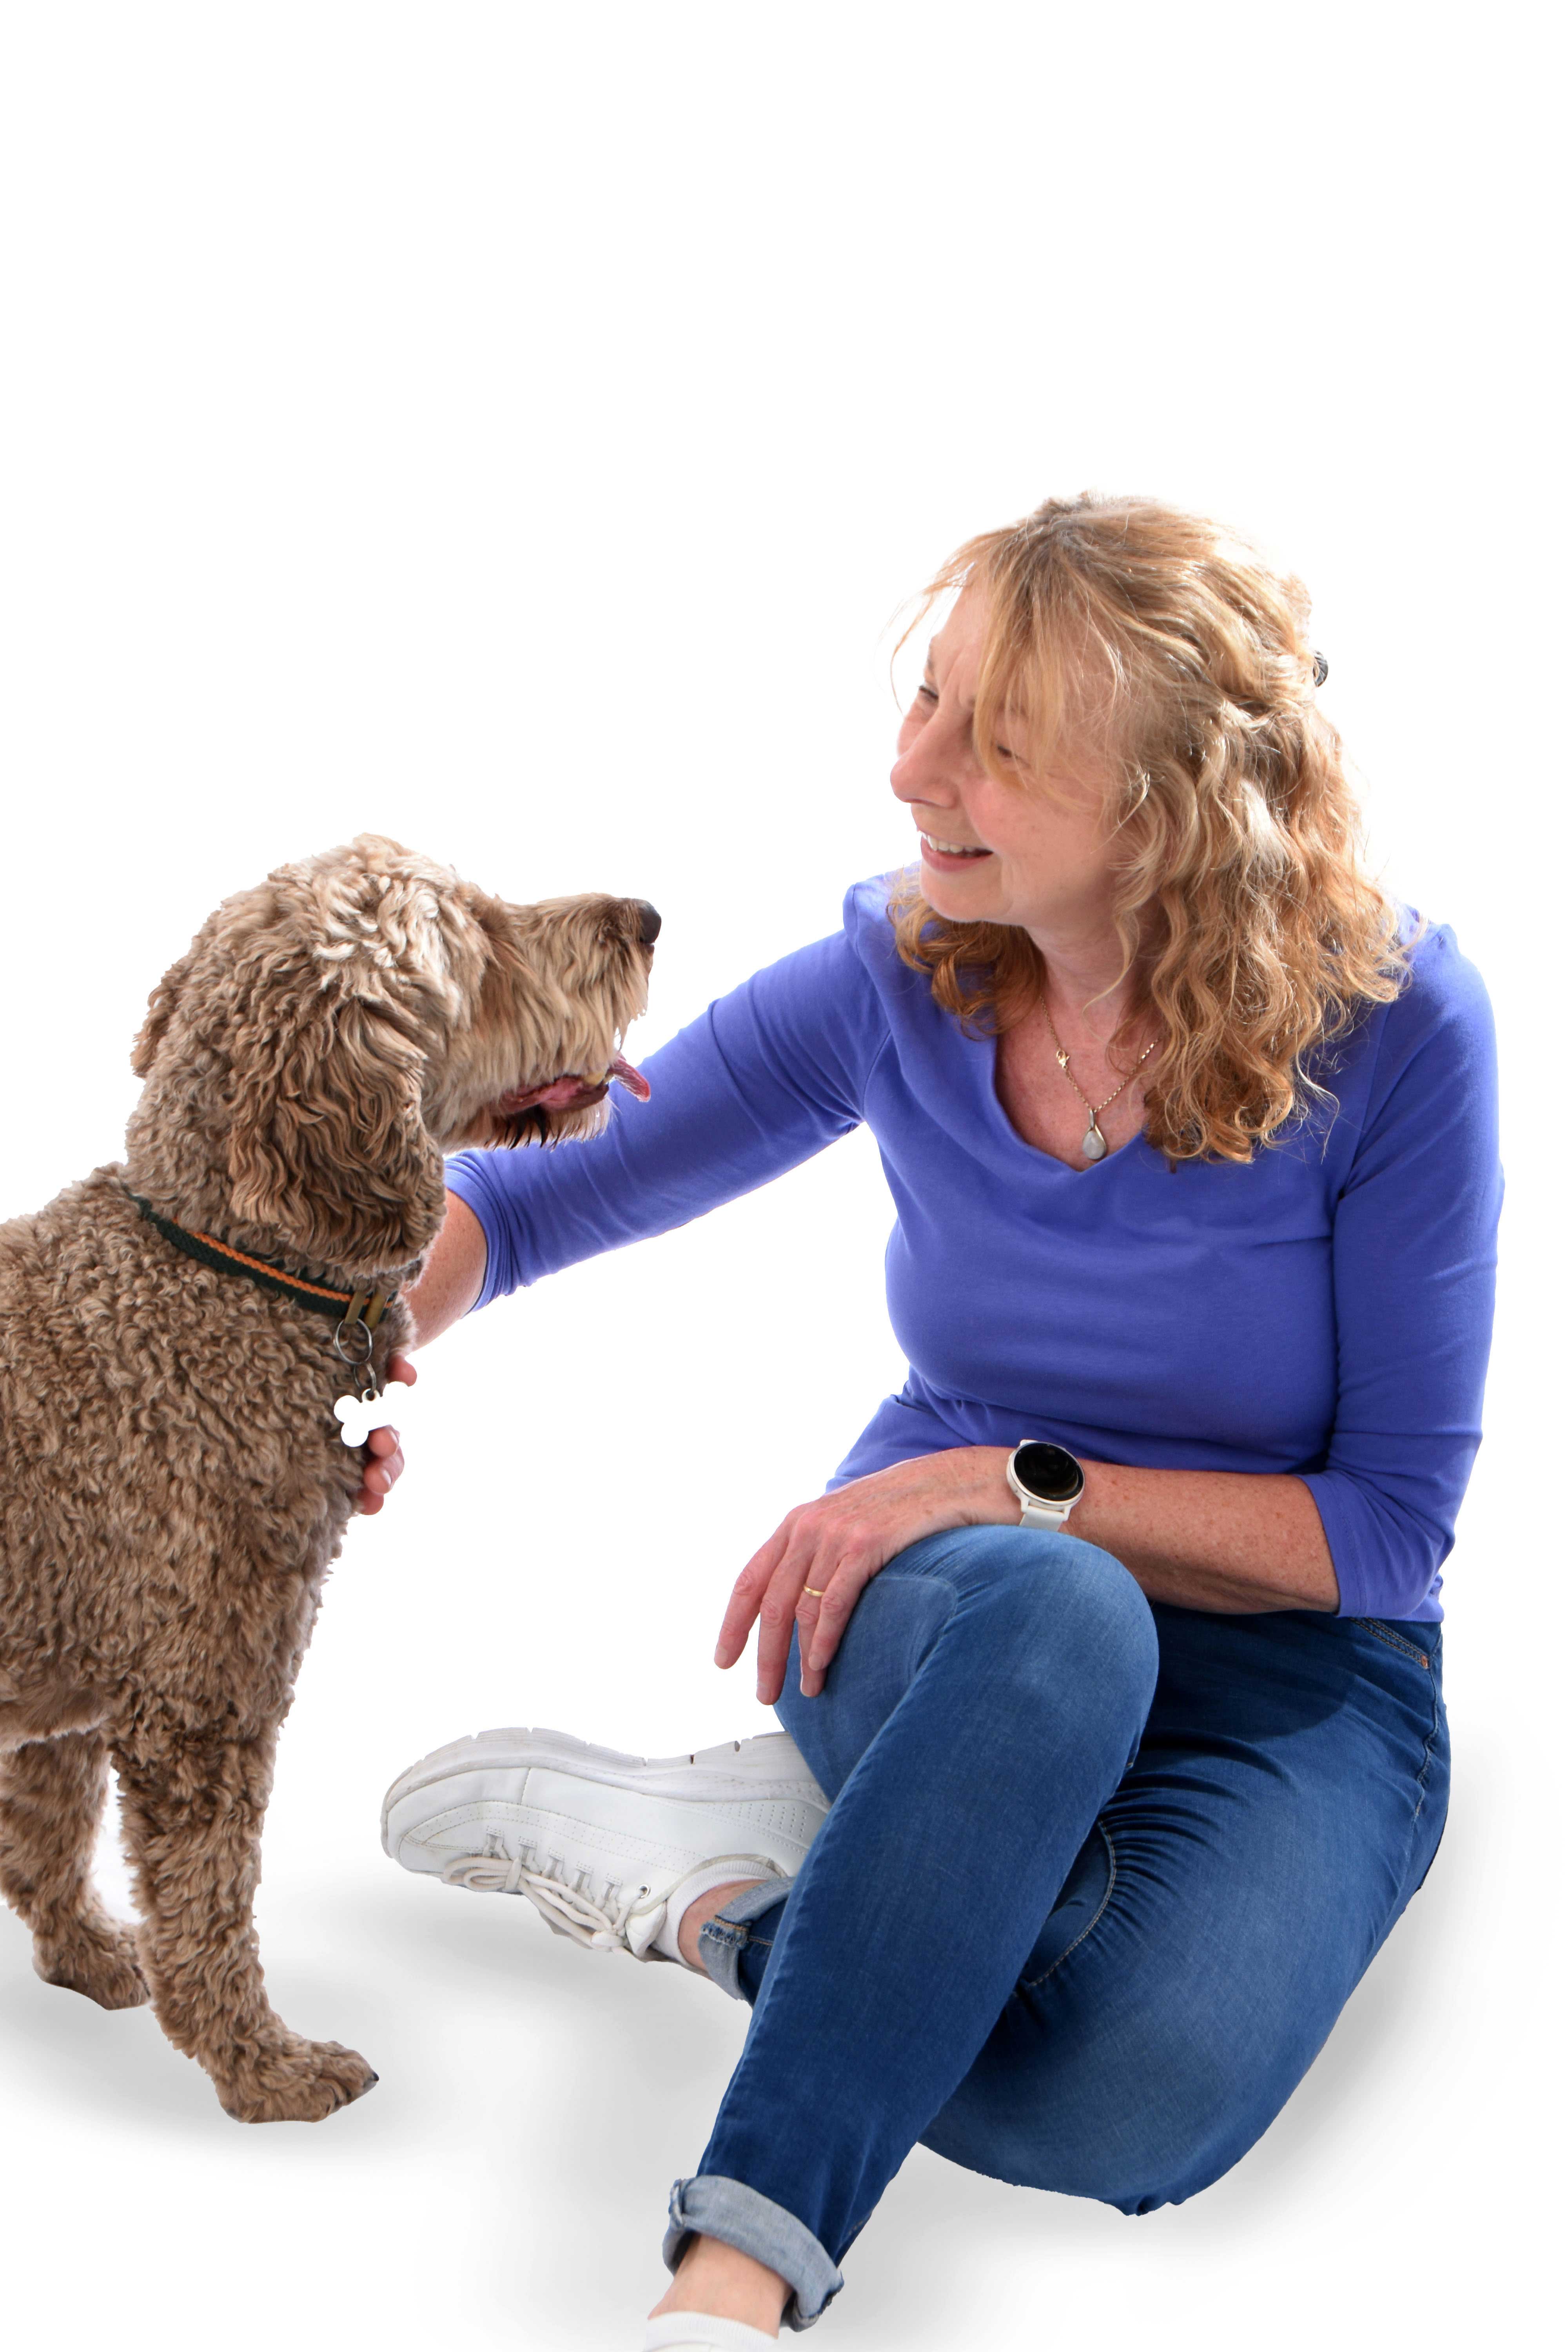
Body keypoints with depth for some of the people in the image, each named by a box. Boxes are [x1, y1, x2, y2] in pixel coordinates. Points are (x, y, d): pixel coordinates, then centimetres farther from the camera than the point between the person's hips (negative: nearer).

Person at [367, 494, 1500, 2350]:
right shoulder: (900, 979, -8)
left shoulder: (1393, 1028, -16)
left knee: (1133, 2096, -36)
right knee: (1058, 1615, -40)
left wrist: (1020, 1486, -23)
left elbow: (1392, 1518, -12)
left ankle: (721, 1888, -13)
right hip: (951, 1614, 2)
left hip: (1287, 1664, -1)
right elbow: (538, 1191, 2)